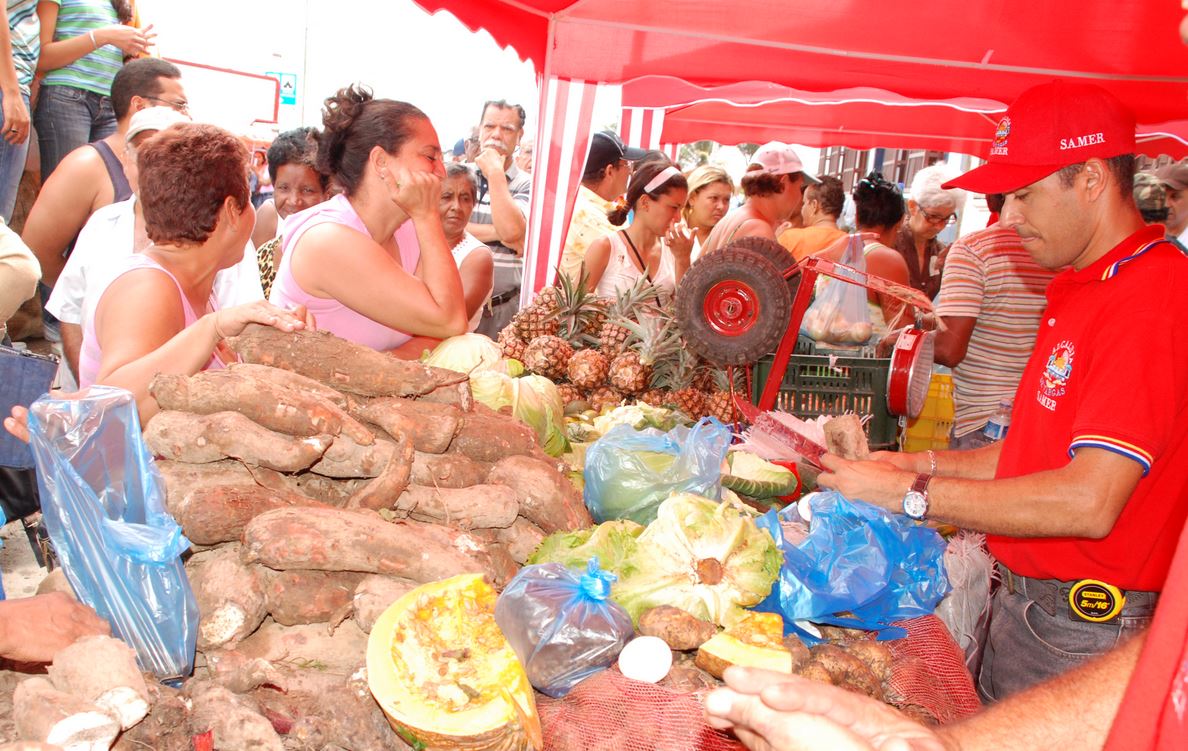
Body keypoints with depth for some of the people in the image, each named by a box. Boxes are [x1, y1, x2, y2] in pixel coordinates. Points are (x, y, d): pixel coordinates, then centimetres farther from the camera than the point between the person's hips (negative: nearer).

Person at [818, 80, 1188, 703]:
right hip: (1026, 599, 8)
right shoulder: (1076, 289, 12)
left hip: (1084, 629, -8)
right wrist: (931, 464, 3)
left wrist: (910, 493, -22)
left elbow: (1089, 501, -28)